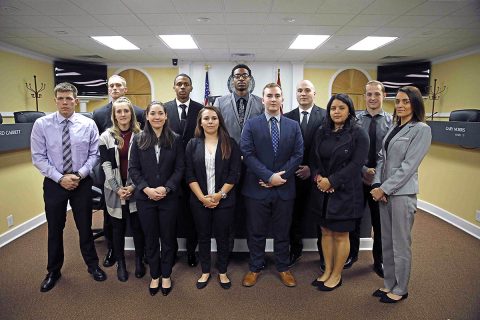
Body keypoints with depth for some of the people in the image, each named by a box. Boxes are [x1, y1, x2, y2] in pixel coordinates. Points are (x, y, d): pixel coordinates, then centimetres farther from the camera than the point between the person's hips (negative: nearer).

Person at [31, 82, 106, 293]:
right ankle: (53, 271, 34)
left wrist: (79, 175, -14)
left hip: (82, 183, 0)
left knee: (85, 227, 12)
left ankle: (93, 265, 32)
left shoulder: (88, 124, -5)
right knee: (55, 229, 14)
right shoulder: (42, 124, -6)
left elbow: (94, 155, -2)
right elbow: (38, 157, -6)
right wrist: (60, 178, -14)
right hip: (54, 183, 0)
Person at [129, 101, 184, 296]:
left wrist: (166, 188, -15)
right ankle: (154, 276, 29)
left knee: (168, 237, 10)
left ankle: (166, 276, 28)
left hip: (169, 197, -1)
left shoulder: (175, 140, -1)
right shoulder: (139, 140, 2)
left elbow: (180, 168, -3)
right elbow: (133, 168, 0)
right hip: (145, 197, 1)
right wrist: (147, 189, -13)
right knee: (150, 238, 12)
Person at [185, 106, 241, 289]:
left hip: (224, 200, -1)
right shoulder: (193, 144, 2)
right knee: (203, 237, 14)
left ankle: (222, 272, 30)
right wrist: (202, 197, -11)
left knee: (222, 237, 11)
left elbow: (234, 174, -5)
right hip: (200, 201, 1)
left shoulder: (230, 144, -1)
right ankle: (205, 272, 32)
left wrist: (220, 195, -13)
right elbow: (189, 175, -2)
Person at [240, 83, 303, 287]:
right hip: (257, 188, -1)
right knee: (256, 232, 11)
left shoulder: (293, 126, 7)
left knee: (282, 232, 14)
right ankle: (255, 268, 29)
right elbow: (247, 154, -9)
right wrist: (269, 176, -16)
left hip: (284, 188, 2)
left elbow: (298, 155, 0)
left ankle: (283, 268, 33)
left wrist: (280, 176, -11)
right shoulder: (251, 125, 1)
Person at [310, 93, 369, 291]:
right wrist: (317, 176, -8)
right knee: (326, 232, 13)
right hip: (322, 191, 5)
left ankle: (336, 275, 23)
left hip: (345, 192, -4)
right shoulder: (322, 132, 8)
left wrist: (331, 181, -16)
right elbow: (313, 158, 11)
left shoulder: (358, 134, -7)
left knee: (340, 235, 6)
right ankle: (327, 271, 28)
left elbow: (356, 164, -13)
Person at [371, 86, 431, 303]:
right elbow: (382, 158, 10)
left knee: (400, 244, 5)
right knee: (386, 242, 14)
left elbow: (408, 166, -14)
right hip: (384, 191, 7)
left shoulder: (421, 129, -8)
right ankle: (389, 284, 29)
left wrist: (384, 189, -14)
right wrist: (377, 185, -4)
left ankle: (400, 289, 22)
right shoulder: (394, 128, 13)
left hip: (403, 193, -7)